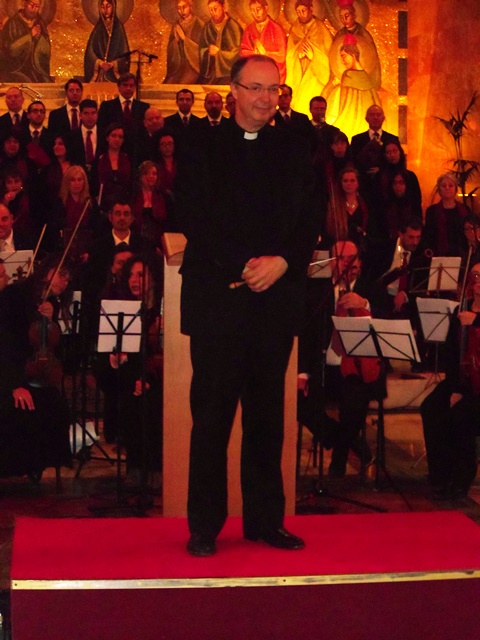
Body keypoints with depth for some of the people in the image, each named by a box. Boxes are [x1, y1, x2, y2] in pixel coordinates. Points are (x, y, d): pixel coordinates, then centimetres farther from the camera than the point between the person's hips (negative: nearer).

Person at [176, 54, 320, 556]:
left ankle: (265, 520, 16)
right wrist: (244, 267, -13)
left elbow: (309, 225, 7)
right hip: (217, 298, -2)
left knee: (267, 415, 7)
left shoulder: (294, 153, 12)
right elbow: (194, 223, -4)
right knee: (212, 414, 0)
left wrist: (282, 262, -12)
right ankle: (204, 525, 8)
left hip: (276, 296, 3)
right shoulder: (203, 152, 4)